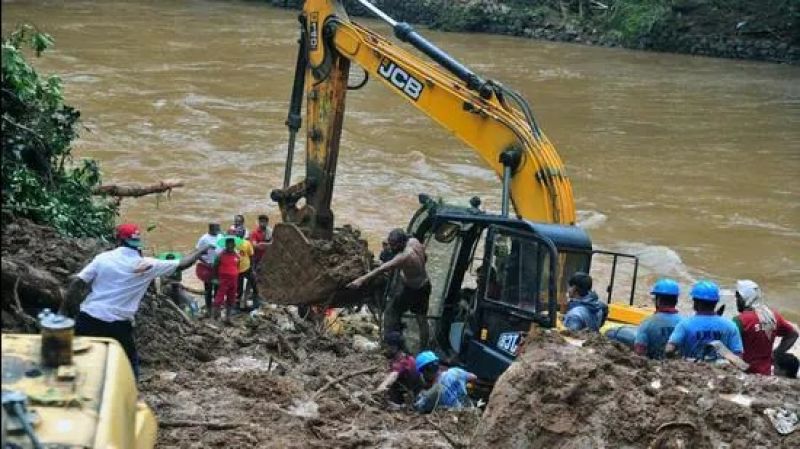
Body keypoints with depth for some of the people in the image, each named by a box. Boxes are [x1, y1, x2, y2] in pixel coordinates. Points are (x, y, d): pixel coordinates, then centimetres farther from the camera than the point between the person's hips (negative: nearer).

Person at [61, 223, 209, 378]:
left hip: (88, 319, 1)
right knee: (129, 364, 17)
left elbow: (76, 284, -2)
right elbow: (181, 264, 10)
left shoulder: (102, 258, 3)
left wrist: (62, 312, 3)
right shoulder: (147, 265, 0)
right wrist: (201, 250, 28)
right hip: (118, 325, -1)